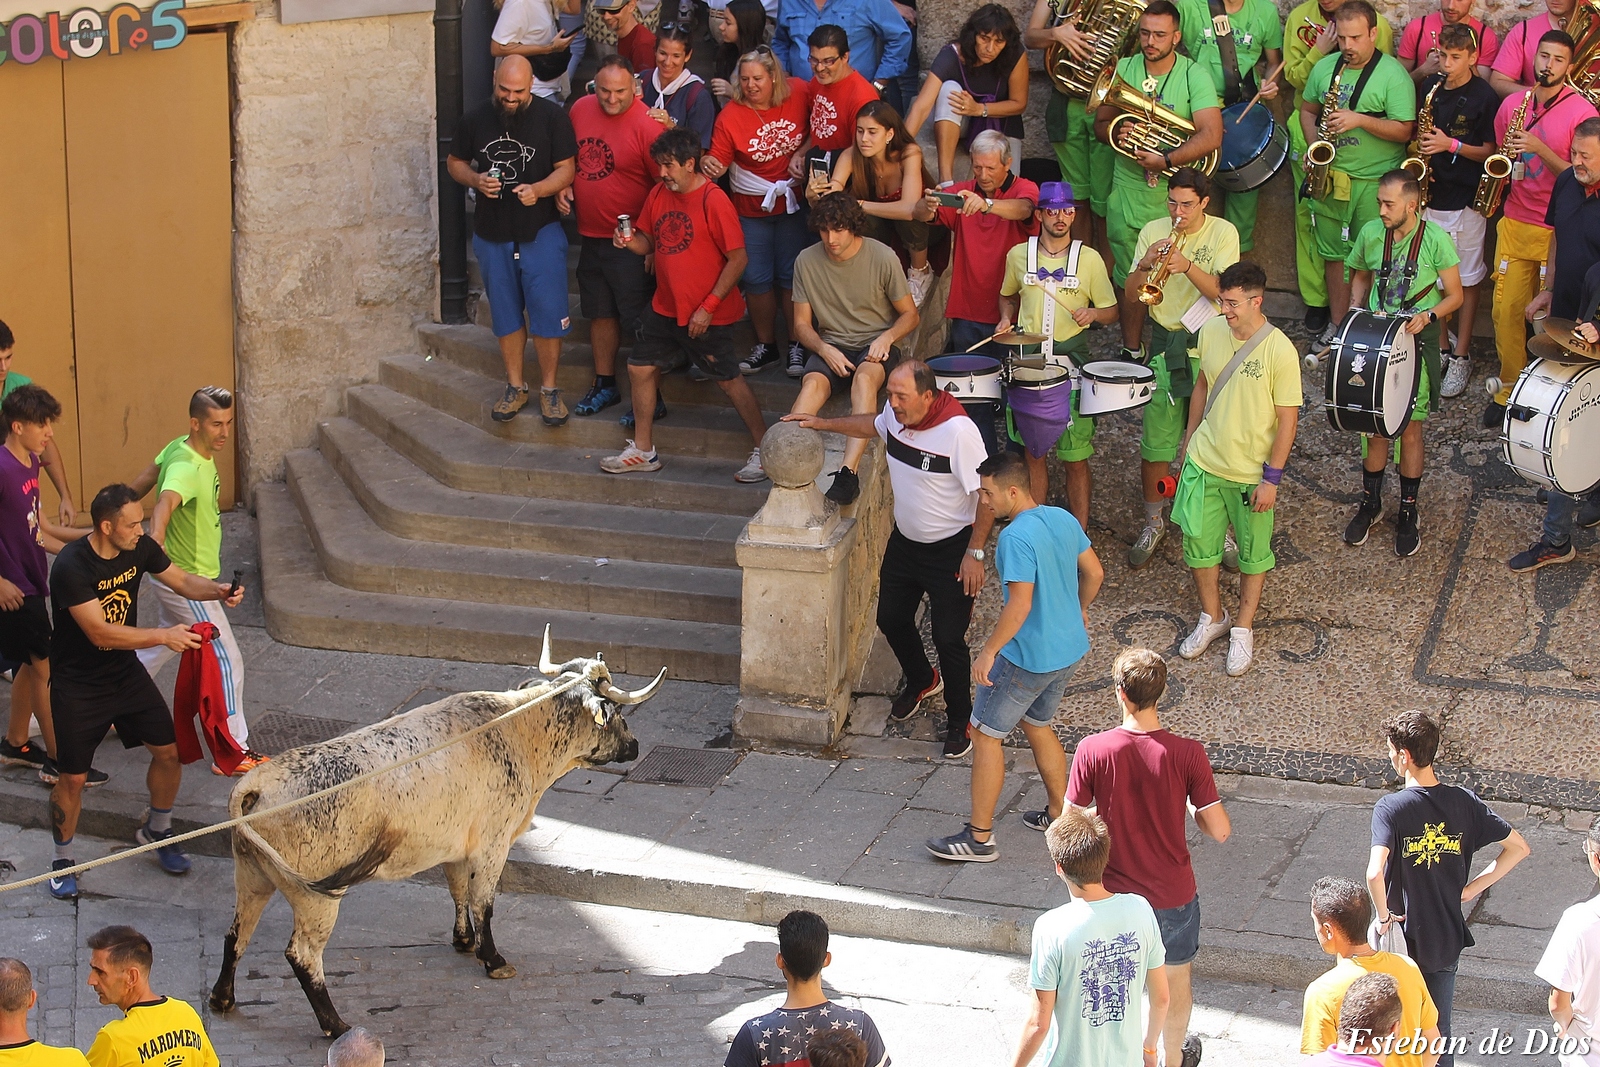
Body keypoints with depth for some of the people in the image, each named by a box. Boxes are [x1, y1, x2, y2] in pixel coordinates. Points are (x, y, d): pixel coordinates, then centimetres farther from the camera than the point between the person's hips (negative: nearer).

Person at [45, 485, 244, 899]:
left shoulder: (139, 548, -10)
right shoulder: (72, 567, -30)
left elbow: (181, 580, 4)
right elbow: (99, 633, -32)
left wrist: (217, 591, -16)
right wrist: (164, 636, -33)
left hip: (125, 671, 6)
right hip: (78, 685, -6)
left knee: (169, 751, 6)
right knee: (73, 778, 1)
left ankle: (156, 830, 32)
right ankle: (63, 860, 24)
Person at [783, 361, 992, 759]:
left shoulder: (958, 431, -30)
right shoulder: (896, 414, -8)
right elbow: (874, 425, 18)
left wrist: (975, 553, -21)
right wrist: (823, 424, 10)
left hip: (950, 549, -7)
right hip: (905, 541, 7)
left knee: (948, 638, -2)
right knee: (891, 619, 19)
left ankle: (959, 722, 18)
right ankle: (922, 681, 48)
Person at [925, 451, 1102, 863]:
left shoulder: (1016, 538, -25)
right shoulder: (1063, 519, 1)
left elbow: (1020, 605, -29)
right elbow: (1094, 573, 11)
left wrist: (988, 652, -20)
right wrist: (1078, 611, 29)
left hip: (1028, 658, -9)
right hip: (1070, 648, 9)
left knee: (985, 735, 5)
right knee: (1037, 724, 28)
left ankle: (980, 837, 10)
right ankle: (1060, 814, 37)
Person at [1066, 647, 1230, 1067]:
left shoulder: (1092, 751, -20)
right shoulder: (1187, 754, -21)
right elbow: (1220, 831, -16)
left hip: (1114, 891, 0)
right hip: (1172, 893, 0)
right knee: (1175, 980, 25)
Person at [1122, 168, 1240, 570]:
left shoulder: (1223, 232, -3)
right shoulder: (1152, 232, 3)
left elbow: (1223, 292, -14)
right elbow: (1131, 297, 0)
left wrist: (1187, 266, -29)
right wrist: (1145, 264, -20)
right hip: (1164, 346, 2)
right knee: (1155, 441, 3)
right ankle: (1154, 524, 19)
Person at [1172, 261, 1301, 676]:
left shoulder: (1280, 351, -21)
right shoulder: (1211, 332, -6)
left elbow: (1288, 419, -16)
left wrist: (1271, 478, -15)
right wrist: (1189, 440, 16)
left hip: (1251, 473, -4)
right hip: (1204, 462, 4)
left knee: (1253, 553, 12)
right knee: (1198, 540, 11)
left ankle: (1243, 630, 29)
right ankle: (1212, 618, 33)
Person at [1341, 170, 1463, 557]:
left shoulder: (1435, 239, -13)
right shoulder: (1370, 234, -3)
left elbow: (1455, 296, -5)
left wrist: (1428, 315, -22)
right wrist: (1356, 306, -1)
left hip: (1417, 339, -3)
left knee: (1410, 427, 3)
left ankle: (1408, 513, 18)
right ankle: (1370, 503, 26)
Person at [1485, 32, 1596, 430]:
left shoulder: (1581, 111, -7)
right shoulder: (1512, 103, 8)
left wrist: (1539, 149, -20)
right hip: (1515, 224, 4)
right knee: (1506, 310, 2)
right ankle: (1509, 390, 15)